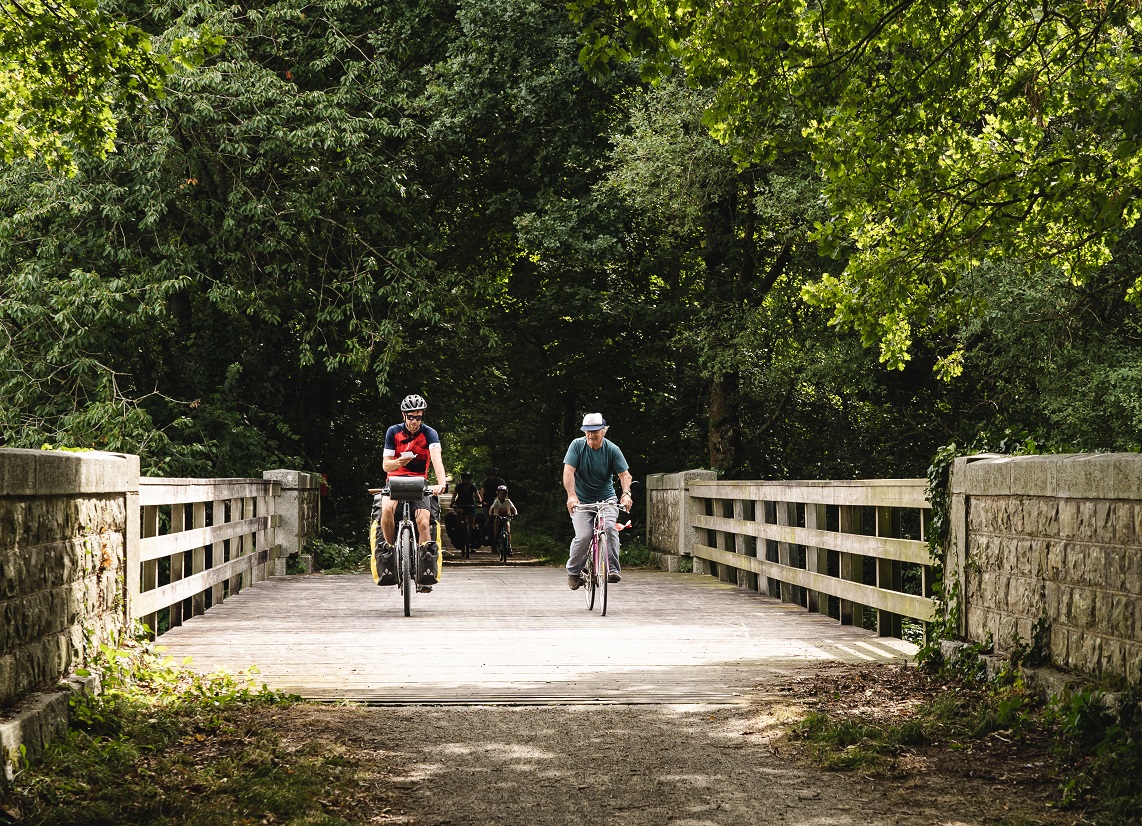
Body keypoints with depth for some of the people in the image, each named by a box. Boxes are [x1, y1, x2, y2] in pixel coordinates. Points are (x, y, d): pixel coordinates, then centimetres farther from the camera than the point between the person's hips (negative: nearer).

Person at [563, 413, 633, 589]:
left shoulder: (612, 449, -6)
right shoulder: (577, 445, -8)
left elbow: (625, 474, -11)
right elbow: (568, 471, -17)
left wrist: (626, 493, -32)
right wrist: (571, 495, -33)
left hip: (606, 498, 1)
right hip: (581, 500, -1)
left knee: (609, 527, -27)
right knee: (583, 536, -19)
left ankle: (612, 569, -22)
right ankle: (573, 571, 3)